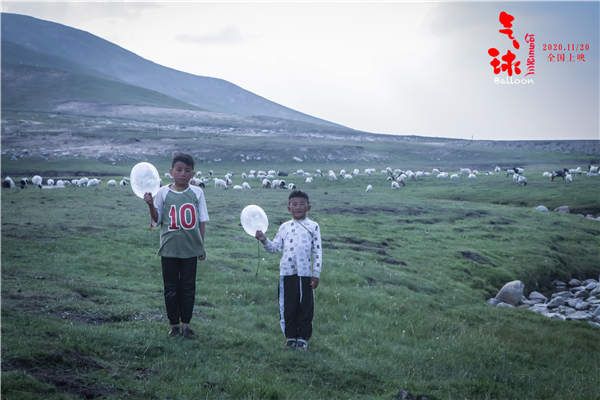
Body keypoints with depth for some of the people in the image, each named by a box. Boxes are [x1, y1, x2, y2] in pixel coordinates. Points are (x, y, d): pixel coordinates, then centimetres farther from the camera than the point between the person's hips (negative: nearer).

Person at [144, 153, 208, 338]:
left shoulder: (197, 192, 0)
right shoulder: (163, 193, -2)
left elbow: (202, 221, 5)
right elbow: (156, 220, 1)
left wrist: (201, 246, 5)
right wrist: (151, 205, -16)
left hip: (191, 248, 1)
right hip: (169, 248, 0)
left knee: (188, 287, 7)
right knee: (171, 288, 7)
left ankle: (185, 323, 19)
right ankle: (173, 324, 20)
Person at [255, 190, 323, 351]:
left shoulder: (313, 226, 2)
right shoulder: (285, 227, 8)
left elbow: (317, 251, 0)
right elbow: (275, 247, 7)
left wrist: (316, 274, -4)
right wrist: (264, 240, -11)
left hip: (305, 273, -2)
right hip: (287, 272, 2)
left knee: (306, 306, 4)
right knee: (288, 306, 7)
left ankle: (303, 337, 16)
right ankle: (290, 336, 20)